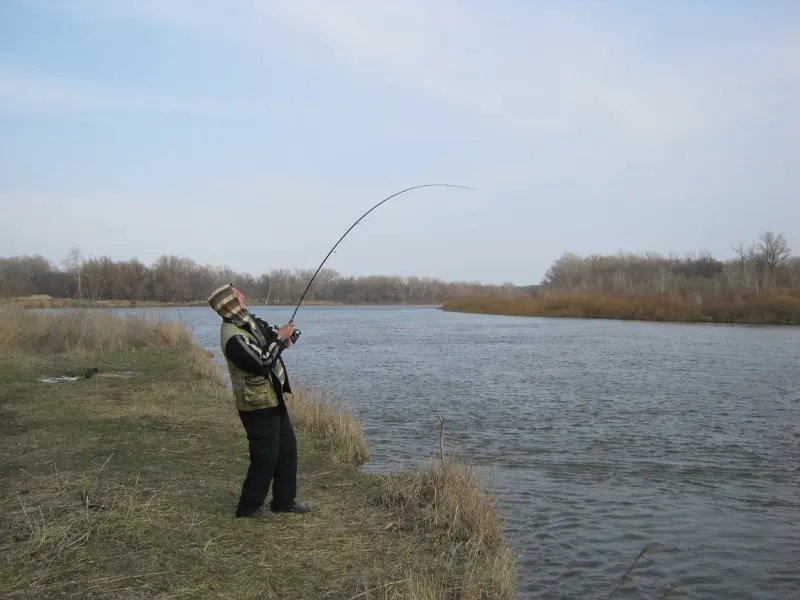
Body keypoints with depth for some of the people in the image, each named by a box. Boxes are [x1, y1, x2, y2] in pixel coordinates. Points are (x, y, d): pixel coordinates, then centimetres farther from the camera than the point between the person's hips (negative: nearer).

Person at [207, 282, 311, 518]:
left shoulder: (248, 320, 4)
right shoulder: (233, 337, -25)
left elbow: (268, 331, 16)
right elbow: (262, 363, -29)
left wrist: (285, 334, -7)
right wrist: (280, 338, -18)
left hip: (274, 398, 10)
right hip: (258, 406, -10)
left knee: (288, 447, 15)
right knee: (265, 456, -1)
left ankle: (284, 499, 27)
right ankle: (249, 506, 14)